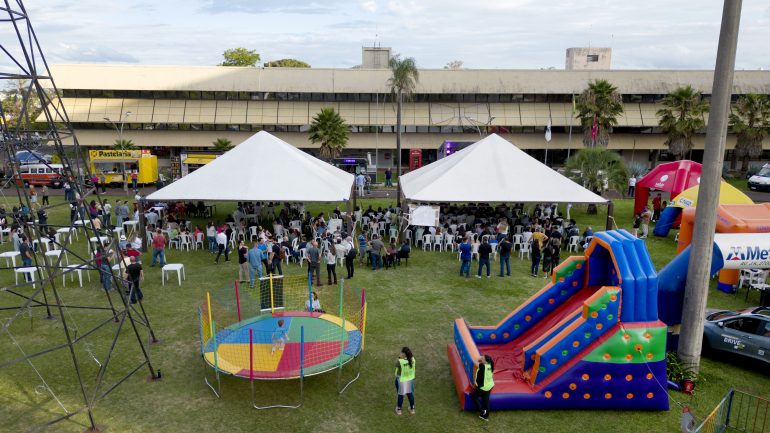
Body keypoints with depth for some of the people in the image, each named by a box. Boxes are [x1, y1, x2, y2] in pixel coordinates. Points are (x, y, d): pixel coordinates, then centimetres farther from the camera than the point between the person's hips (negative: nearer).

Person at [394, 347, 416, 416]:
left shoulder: (400, 361, -34)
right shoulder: (412, 359, -18)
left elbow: (396, 365, -14)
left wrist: (399, 358, -13)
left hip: (401, 380, -4)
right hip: (410, 379, 4)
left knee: (400, 395, 18)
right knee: (410, 394, 24)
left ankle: (399, 409, 39)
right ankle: (412, 409, 42)